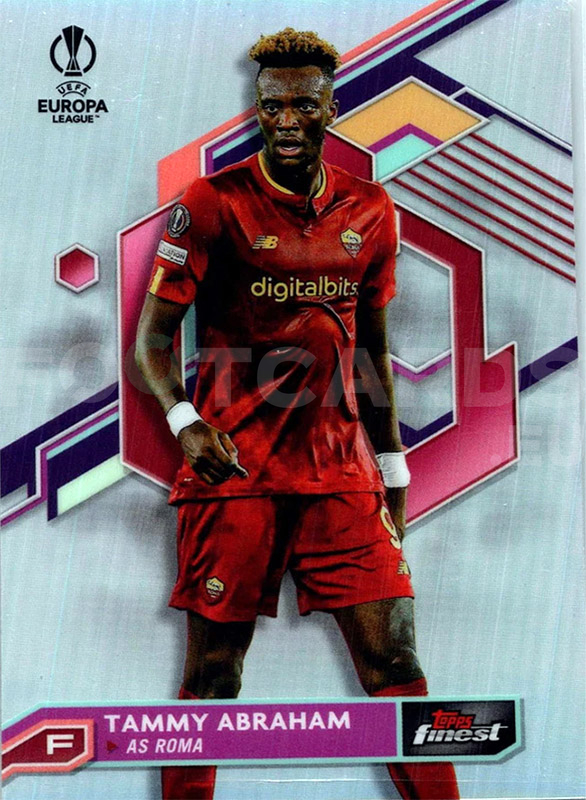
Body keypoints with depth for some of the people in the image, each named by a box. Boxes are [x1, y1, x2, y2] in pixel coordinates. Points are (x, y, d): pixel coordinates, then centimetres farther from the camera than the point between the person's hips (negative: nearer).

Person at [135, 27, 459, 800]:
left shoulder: (370, 209, 10)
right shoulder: (212, 203, -3)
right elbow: (153, 337, -2)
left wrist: (393, 469, 16)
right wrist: (187, 423, -20)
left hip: (342, 469, 3)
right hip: (234, 469, -3)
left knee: (394, 661, 3)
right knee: (212, 674, 7)